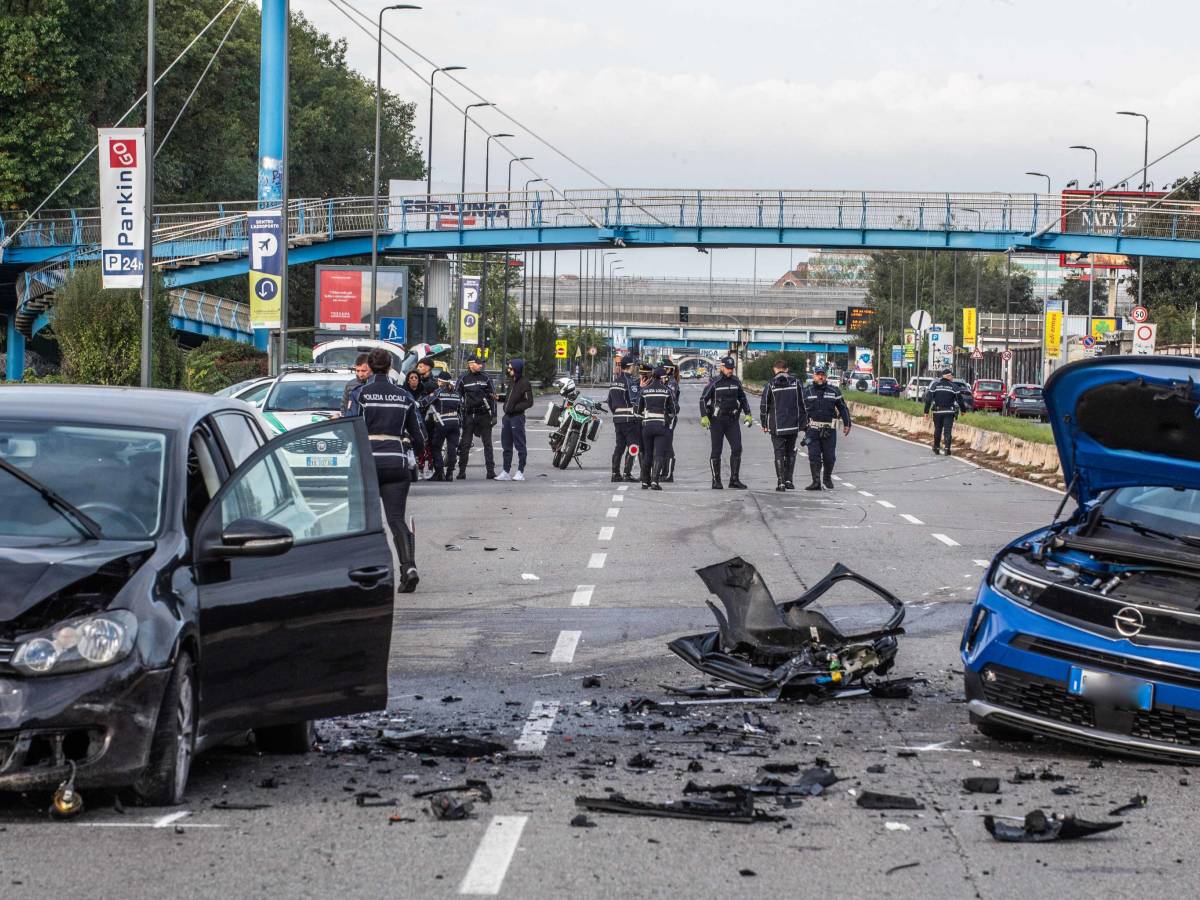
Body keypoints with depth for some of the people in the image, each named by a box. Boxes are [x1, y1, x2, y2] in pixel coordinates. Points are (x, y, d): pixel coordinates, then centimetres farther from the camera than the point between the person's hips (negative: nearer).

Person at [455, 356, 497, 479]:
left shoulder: (486, 378, 6)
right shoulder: (463, 380, 4)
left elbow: (493, 397, 6)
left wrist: (494, 415, 0)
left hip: (484, 415, 0)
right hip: (469, 416, 0)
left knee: (487, 444, 2)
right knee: (465, 444, 0)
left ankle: (490, 470, 4)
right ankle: (462, 470, 4)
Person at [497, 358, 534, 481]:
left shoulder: (524, 383, -11)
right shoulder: (511, 381, 14)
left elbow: (529, 402, -14)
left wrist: (515, 408, -18)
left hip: (517, 416, -9)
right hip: (507, 416, 9)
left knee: (519, 445, -1)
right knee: (506, 446, 10)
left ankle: (520, 472, 4)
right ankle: (506, 472, 15)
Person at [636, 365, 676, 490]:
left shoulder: (644, 391, 2)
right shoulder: (667, 391, -2)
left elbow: (639, 410, 8)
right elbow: (673, 410, 3)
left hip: (647, 425, 2)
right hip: (662, 425, -2)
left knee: (647, 454, 13)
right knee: (659, 454, -4)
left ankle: (645, 482, 18)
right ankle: (655, 481, -18)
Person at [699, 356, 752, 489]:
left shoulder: (736, 381, 7)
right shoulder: (714, 383, -6)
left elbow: (743, 398, 18)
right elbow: (703, 399, -5)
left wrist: (748, 414, 8)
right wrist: (704, 416, -17)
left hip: (732, 420, 4)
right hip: (717, 420, -4)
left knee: (737, 448, -5)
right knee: (716, 451, -1)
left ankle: (734, 479, 0)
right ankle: (716, 481, 5)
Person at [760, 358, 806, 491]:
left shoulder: (771, 385, -3)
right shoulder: (796, 382, 1)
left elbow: (764, 406, -1)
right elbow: (803, 404, 3)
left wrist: (764, 424, 9)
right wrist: (803, 423, 10)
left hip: (776, 426, -2)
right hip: (793, 425, 2)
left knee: (779, 454, 2)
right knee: (790, 452, 16)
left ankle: (781, 482, -3)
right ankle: (788, 480, 12)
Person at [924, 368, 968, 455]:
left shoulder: (935, 385, 1)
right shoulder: (953, 386, -1)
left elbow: (928, 399, -3)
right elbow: (960, 399, 2)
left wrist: (926, 411, -1)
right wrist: (963, 410, 16)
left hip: (937, 412, 2)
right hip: (949, 412, -2)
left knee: (937, 431, 14)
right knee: (947, 431, -1)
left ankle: (936, 448, 22)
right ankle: (947, 448, -12)